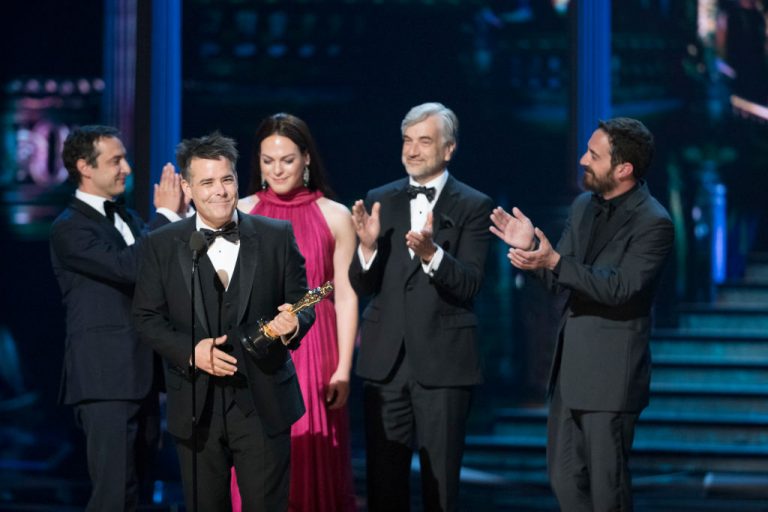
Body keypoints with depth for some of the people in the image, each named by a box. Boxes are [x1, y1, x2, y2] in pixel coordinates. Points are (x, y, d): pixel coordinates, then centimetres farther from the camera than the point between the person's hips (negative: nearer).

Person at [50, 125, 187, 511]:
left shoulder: (127, 218, 17)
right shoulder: (69, 228, -9)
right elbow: (129, 267, -23)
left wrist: (179, 214, -2)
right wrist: (166, 214, -15)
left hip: (140, 377, 9)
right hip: (105, 378, -9)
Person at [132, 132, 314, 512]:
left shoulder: (276, 236, 2)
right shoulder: (162, 246, 2)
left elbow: (301, 304, 7)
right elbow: (146, 319, 2)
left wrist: (293, 324, -17)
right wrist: (190, 350, -15)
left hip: (263, 404, -1)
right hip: (196, 406, 1)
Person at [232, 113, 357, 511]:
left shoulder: (334, 217, 3)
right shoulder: (240, 214, 6)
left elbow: (346, 298, 1)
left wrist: (343, 369, -4)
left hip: (312, 359, -1)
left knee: (313, 471, 2)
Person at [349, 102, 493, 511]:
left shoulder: (473, 206, -2)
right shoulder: (380, 200, 8)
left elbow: (469, 285, -13)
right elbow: (361, 285, 4)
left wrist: (431, 253, -29)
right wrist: (368, 246, -16)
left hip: (443, 360, -3)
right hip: (385, 359, 3)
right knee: (383, 478, 7)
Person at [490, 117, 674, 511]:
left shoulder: (653, 223, -14)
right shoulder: (583, 206, 10)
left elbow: (620, 288, -23)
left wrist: (554, 261, -29)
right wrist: (531, 246, -4)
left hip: (610, 373, -8)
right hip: (569, 367, 8)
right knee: (565, 479, 13)